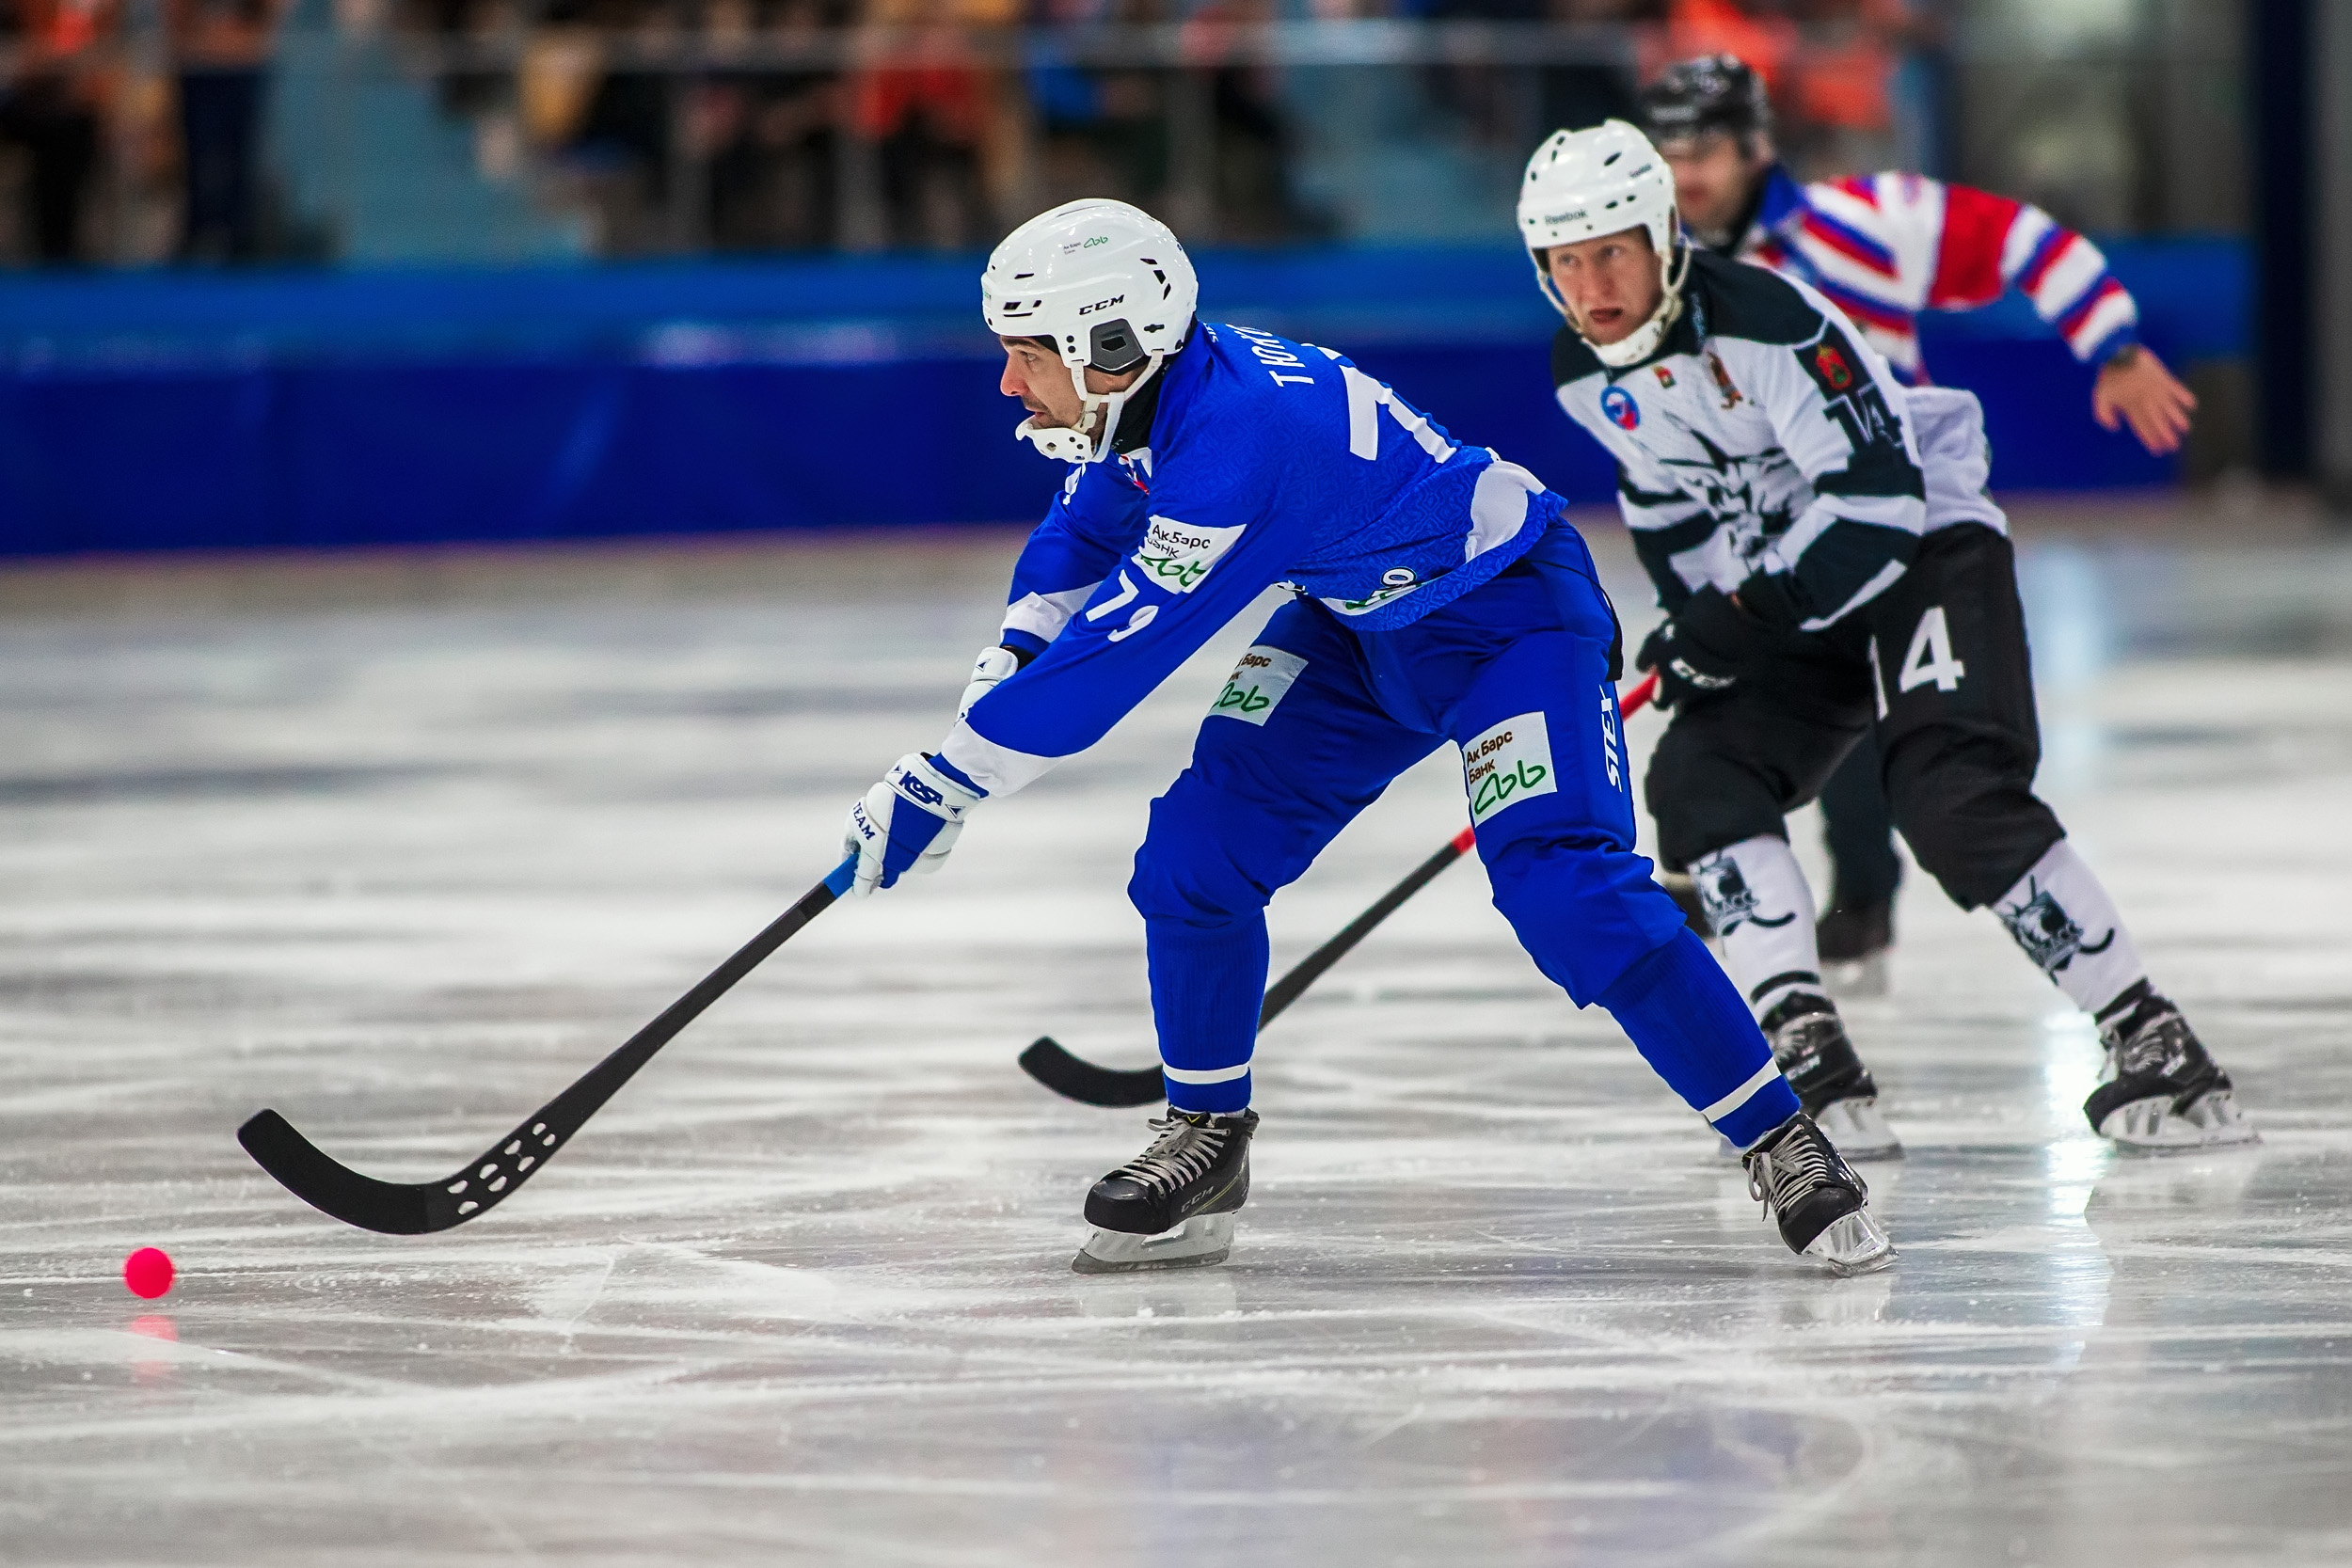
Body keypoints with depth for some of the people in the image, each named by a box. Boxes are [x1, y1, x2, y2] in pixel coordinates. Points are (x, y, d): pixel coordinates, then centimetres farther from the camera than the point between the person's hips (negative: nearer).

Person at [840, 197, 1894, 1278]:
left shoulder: (1236, 439, -36)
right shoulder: (1153, 393, -8)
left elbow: (1111, 659, -34)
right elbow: (1085, 535, 14)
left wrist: (936, 789, -29)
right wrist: (1008, 663, -3)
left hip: (1513, 618, -9)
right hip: (1361, 618, 9)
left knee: (1567, 893, -23)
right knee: (1195, 851, -2)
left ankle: (1783, 1146, -14)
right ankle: (1206, 1141, 14)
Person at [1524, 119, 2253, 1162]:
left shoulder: (1769, 322, -27)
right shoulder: (1583, 373, -2)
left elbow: (1881, 500, -29)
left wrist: (1750, 609, -30)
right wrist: (1696, 621, 7)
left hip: (1925, 549, -8)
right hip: (1781, 594, 8)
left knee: (1954, 802, -25)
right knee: (1699, 781, -14)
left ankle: (2157, 1048, -19)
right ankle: (1811, 1065, -20)